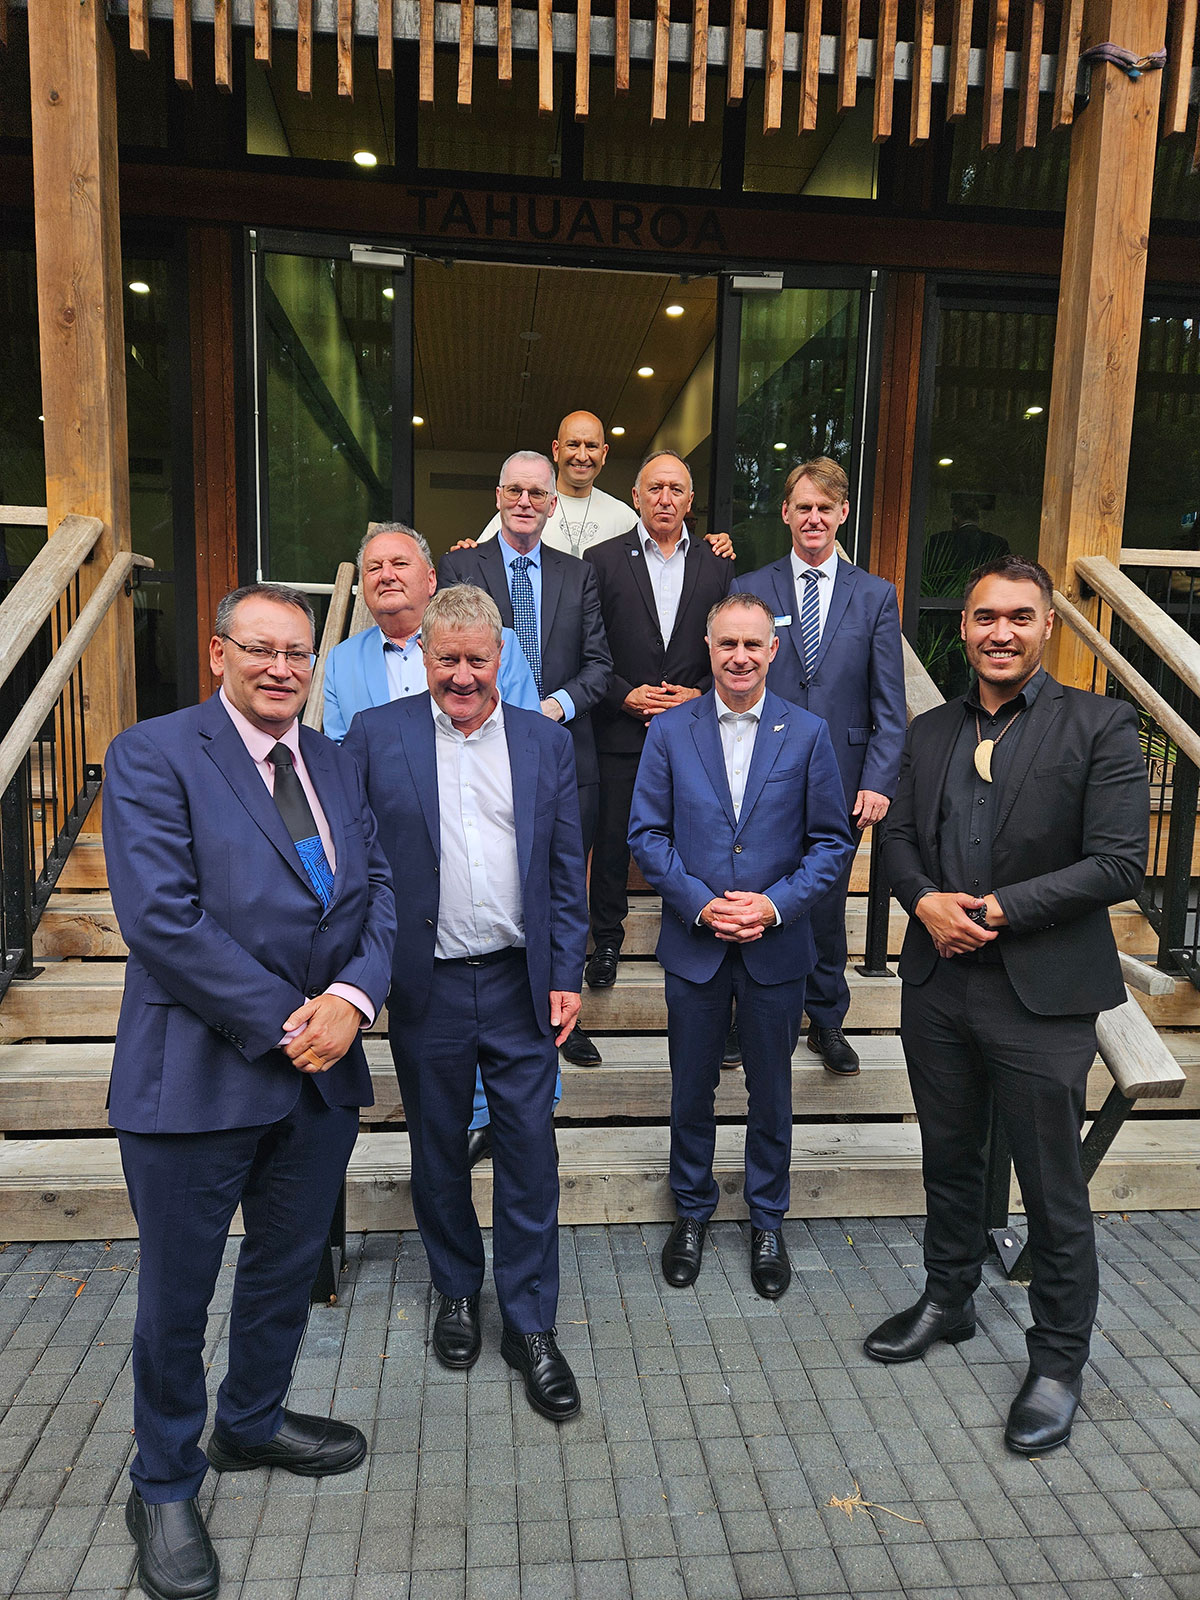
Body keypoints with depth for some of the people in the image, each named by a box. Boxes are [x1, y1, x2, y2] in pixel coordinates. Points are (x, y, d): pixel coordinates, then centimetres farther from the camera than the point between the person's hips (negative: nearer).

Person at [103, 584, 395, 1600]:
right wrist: (285, 1023, -19)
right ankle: (164, 1487, 38)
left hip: (322, 1071, 6)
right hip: (197, 1076, -5)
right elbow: (161, 916, -19)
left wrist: (352, 997, -15)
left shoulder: (336, 765, 8)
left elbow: (379, 892, 4)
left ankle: (253, 1422, 49)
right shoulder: (153, 754, -10)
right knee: (177, 1293, 13)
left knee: (289, 1267, 23)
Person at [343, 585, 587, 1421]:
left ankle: (531, 1322, 24)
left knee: (530, 1155, 6)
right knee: (439, 1152, 16)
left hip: (520, 984, 1)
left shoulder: (547, 742, 3)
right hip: (426, 985, 0)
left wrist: (566, 975, 1)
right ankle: (457, 1291, 39)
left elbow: (567, 871, 5)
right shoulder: (375, 735, -2)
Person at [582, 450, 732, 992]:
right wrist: (626, 696, -11)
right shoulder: (602, 559, 3)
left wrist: (700, 694, -6)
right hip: (621, 729, -1)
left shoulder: (716, 566, 8)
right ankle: (606, 938, 24)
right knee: (612, 839, 7)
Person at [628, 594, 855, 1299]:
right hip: (694, 943, 0)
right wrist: (701, 902, -14)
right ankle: (692, 1214, 37)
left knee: (772, 1093, 15)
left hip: (777, 946, 0)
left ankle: (768, 1223, 36)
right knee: (692, 1090, 14)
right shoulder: (670, 730, -2)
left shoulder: (808, 733, -3)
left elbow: (832, 841, -1)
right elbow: (647, 833, -2)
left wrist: (776, 904, -14)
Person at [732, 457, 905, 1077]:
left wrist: (879, 781, -7)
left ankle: (826, 1021, 30)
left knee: (827, 903, 12)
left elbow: (889, 705, 2)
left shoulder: (875, 596, 5)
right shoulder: (748, 590, 3)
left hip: (839, 778, 1)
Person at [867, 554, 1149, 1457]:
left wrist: (996, 910, -18)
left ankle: (1058, 1363, 29)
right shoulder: (931, 733, 8)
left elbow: (1120, 864, -14)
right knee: (950, 1159, 21)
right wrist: (926, 901, -11)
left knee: (1054, 1187, 8)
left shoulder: (1099, 727, -8)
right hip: (938, 984, 5)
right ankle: (948, 1301, 43)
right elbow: (900, 839, 10)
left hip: (1041, 993, -5)